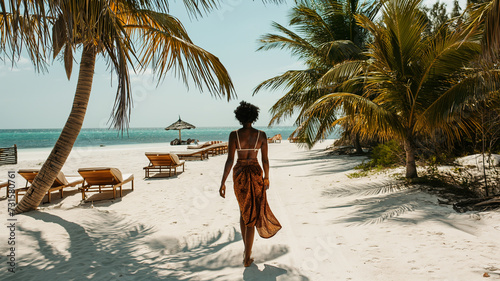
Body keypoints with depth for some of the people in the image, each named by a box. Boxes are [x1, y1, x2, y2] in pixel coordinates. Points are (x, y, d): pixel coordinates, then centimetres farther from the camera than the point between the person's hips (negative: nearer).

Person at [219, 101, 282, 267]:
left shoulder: (234, 134, -8)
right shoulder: (261, 135, -6)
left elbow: (230, 160, -12)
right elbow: (265, 160, -1)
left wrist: (223, 183, -8)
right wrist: (267, 177, 15)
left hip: (239, 174, 1)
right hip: (255, 174, -1)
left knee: (244, 210, 22)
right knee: (251, 216, 4)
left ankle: (247, 248, 32)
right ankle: (247, 258, 4)